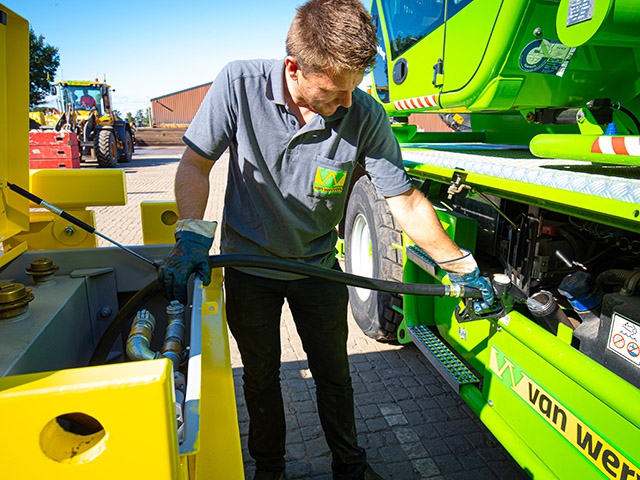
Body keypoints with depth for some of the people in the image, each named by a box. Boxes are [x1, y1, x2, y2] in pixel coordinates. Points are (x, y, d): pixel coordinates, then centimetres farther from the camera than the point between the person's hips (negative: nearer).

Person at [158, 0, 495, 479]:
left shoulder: (365, 117, -21)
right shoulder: (239, 84, -20)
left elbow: (408, 204, -14)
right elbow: (195, 164, -12)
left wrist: (464, 268, -11)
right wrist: (192, 236, -26)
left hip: (318, 267, 0)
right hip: (248, 265, 0)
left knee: (334, 375, 14)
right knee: (260, 377, 16)